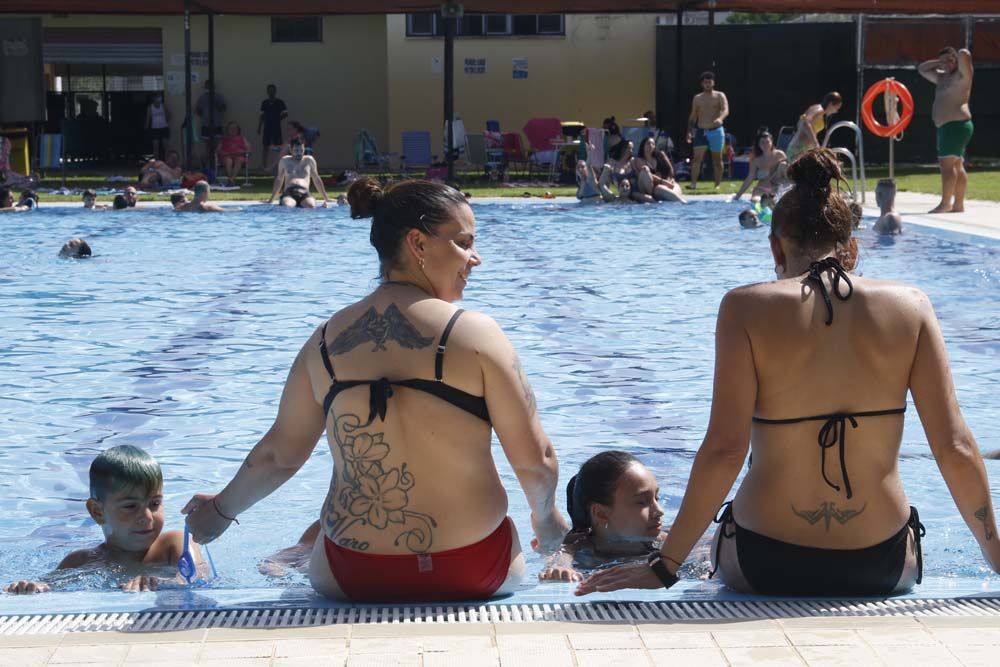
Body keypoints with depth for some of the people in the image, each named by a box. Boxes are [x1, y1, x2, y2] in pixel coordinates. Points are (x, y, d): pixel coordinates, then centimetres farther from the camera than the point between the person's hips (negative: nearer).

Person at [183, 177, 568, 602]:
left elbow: (280, 453, 7)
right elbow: (534, 461, -9)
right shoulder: (476, 334, -11)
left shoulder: (326, 340, 0)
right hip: (475, 578, -2)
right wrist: (547, 519, 13)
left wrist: (220, 510, 26)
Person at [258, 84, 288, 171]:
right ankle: (265, 165, 7)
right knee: (266, 146, 3)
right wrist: (259, 127, 8)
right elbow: (262, 116, 11)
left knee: (277, 146, -4)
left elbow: (285, 114, 0)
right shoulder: (265, 102, 8)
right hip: (267, 127, 3)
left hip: (276, 127, -3)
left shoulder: (280, 102, -1)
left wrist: (278, 118, -9)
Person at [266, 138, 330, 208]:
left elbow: (317, 180, 23)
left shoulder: (309, 160, 16)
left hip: (304, 194, 0)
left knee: (311, 206, -36)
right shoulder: (285, 161, 17)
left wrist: (326, 198, 22)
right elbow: (279, 180, 27)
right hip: (288, 194, 0)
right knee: (286, 207, -37)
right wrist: (271, 199, 28)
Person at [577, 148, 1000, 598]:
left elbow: (724, 449, -15)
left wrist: (664, 567, -9)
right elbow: (956, 449, -5)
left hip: (767, 568, -3)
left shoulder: (747, 308, -8)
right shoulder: (910, 307, -2)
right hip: (884, 569, 3)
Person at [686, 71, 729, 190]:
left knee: (717, 159, 6)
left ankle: (718, 184, 14)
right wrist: (689, 131, 3)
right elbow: (693, 116, 12)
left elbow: (725, 110, -15)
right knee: (697, 158, -10)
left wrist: (720, 118, -37)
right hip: (701, 131, 2)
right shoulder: (697, 98, 9)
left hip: (716, 131, -2)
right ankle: (693, 183, -15)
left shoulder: (720, 96, 1)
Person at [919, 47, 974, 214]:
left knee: (947, 163, -14)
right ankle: (958, 205, 8)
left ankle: (945, 204, -17)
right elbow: (921, 69, 32)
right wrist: (938, 62, 18)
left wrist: (957, 58, 0)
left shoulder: (962, 75, -5)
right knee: (957, 165, 8)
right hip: (945, 126, 10)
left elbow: (964, 54, -22)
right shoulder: (941, 77, 21)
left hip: (957, 124, -10)